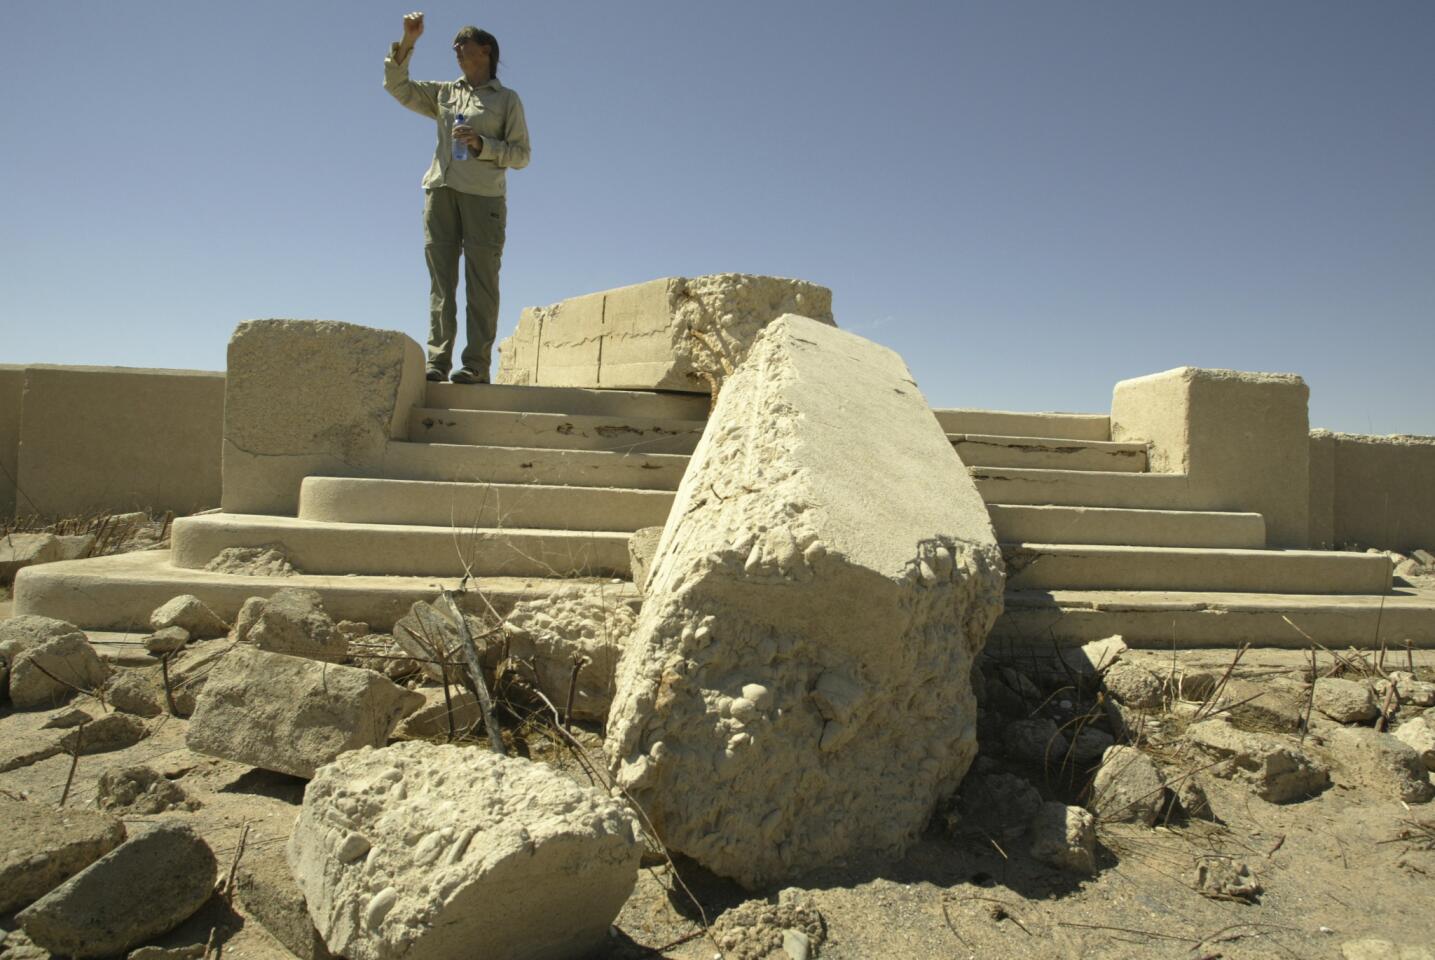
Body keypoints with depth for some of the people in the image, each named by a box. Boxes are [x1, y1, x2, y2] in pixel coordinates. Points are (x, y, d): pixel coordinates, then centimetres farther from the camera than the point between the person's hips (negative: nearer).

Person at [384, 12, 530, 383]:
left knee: (480, 282, -10)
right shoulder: (444, 93, 23)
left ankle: (476, 364, -13)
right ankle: (437, 361, -8)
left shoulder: (507, 99, 12)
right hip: (441, 190, 4)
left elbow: (520, 155, 4)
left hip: (484, 195, -3)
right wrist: (407, 42, 9)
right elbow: (397, 86, 18)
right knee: (441, 281, -4)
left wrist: (481, 144, -10)